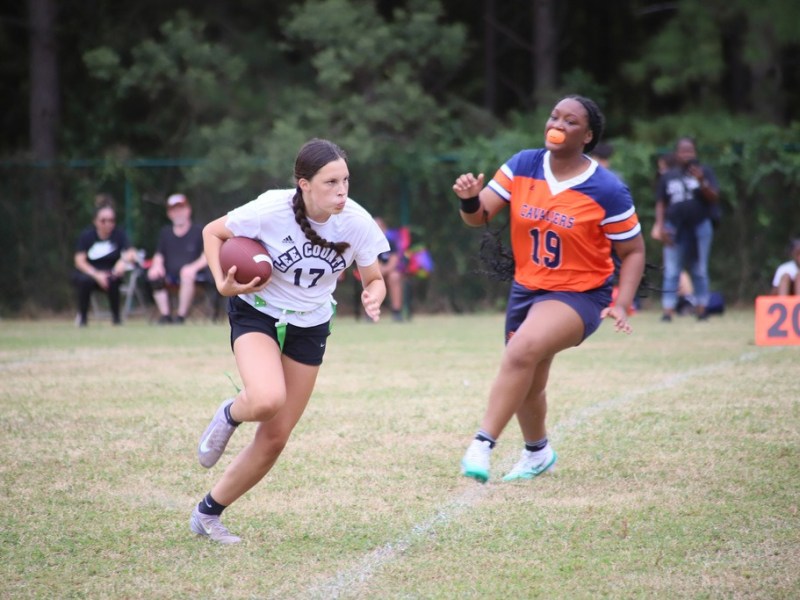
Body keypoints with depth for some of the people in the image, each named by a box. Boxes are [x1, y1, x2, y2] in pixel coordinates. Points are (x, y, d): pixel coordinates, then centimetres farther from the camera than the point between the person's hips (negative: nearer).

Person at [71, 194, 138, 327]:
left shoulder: (119, 234, -5)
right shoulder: (86, 235, -7)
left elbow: (131, 254, -14)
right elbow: (79, 261, -12)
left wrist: (124, 260, -39)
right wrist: (96, 275, -27)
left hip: (109, 272, 0)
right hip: (89, 272, 0)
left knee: (112, 280, -35)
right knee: (84, 280, -35)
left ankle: (116, 316, -13)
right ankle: (82, 316, -12)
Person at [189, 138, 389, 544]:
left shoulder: (356, 222, -18)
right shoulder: (271, 211, -25)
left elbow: (374, 280, -4)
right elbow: (213, 232, -8)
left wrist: (372, 298, -28)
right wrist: (223, 283, -23)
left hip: (310, 327, 4)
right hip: (257, 313, -4)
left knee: (276, 437, 4)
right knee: (268, 400, -34)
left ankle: (208, 513, 23)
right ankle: (230, 415, 4)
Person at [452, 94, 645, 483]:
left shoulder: (607, 190, -14)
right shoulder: (522, 166, -4)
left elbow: (633, 251, -5)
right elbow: (478, 217, -5)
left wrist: (622, 303, -19)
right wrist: (470, 199, -29)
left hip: (579, 295, -6)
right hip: (526, 288, 6)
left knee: (522, 350, -33)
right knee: (526, 388, 18)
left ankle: (482, 445, -30)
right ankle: (538, 452, 47)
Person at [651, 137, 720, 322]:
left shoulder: (704, 172, 5)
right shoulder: (668, 176, 9)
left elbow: (714, 198, -2)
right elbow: (661, 203, 10)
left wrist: (702, 183, -18)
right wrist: (660, 226, 0)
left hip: (699, 227, -1)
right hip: (674, 229, 1)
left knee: (700, 271, 6)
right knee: (671, 272, -3)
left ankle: (701, 309, 12)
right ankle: (667, 311, -5)